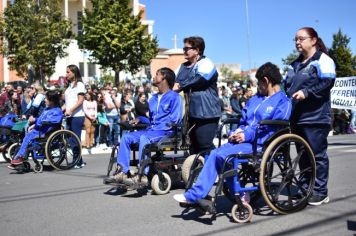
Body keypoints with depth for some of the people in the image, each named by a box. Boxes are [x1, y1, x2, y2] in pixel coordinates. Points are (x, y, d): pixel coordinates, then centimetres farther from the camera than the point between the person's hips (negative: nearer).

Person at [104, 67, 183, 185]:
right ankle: (123, 172, -18)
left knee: (144, 138, -35)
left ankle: (143, 175, -36)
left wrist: (157, 127, -18)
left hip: (166, 132, -8)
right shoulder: (153, 98, 23)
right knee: (126, 137, -12)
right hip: (152, 130, 8)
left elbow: (174, 119, -13)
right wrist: (140, 119, 4)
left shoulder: (174, 97, -2)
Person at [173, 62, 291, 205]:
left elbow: (275, 130, -13)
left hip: (259, 144, -7)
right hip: (243, 140, 7)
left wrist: (247, 135, -17)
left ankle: (239, 195, -8)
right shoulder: (256, 99, 23)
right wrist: (237, 132, 2)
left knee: (222, 155, -24)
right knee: (214, 155, -15)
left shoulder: (283, 102, -3)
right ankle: (194, 195, -15)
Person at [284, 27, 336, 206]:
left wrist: (306, 92, -24)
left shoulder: (323, 60, -2)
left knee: (317, 155, -3)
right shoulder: (295, 65, 22)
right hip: (297, 117, 8)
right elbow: (286, 85, 26)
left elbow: (328, 82, -16)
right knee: (302, 155, 12)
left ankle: (320, 192, 4)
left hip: (316, 117, -7)